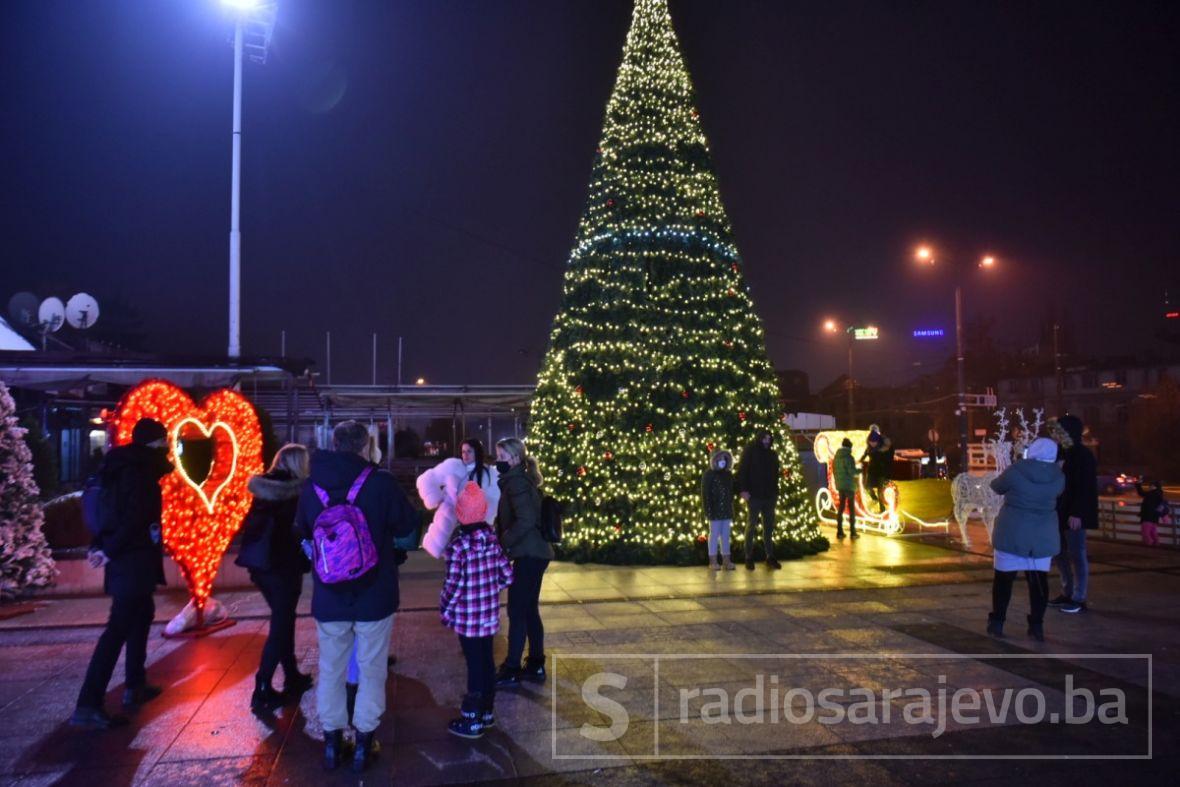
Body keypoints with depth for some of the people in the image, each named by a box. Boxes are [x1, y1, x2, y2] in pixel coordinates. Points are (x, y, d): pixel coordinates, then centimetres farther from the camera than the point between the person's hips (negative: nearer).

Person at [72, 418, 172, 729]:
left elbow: (112, 511, 13)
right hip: (133, 558, -10)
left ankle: (135, 686, 29)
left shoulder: (124, 467, 15)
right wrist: (110, 550, -15)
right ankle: (88, 705, -12)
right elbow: (136, 515, -23)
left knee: (141, 613, 21)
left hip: (125, 556, 10)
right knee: (119, 626, -10)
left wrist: (101, 546, 4)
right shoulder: (140, 469, -13)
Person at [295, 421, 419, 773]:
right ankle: (364, 742, 16)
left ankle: (332, 741, 24)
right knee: (371, 670, 10)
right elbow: (408, 524, -1)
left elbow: (302, 530, 14)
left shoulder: (313, 484, -3)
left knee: (331, 669, 16)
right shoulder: (381, 482, -14)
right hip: (374, 595, -3)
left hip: (329, 596, 3)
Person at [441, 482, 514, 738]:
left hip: (467, 618, -6)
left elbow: (454, 586, -18)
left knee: (475, 666, 2)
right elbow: (507, 576, 4)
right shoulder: (493, 540, 0)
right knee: (487, 662, 16)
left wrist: (444, 610, -3)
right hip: (489, 615, 6)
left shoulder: (457, 546, -18)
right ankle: (487, 712, 29)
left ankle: (473, 721, 12)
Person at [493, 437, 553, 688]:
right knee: (529, 611, 15)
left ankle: (511, 671, 4)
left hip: (529, 555, -10)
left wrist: (503, 543, -16)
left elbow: (526, 520, -24)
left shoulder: (516, 483, -14)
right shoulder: (520, 480, 17)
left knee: (517, 612, -3)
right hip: (534, 553, 10)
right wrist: (502, 539, 8)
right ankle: (536, 666, 22)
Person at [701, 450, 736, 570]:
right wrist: (708, 509, -14)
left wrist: (731, 509, 12)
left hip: (726, 510, 5)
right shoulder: (709, 474, -5)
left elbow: (731, 492, 16)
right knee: (714, 534, -1)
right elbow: (705, 493, -9)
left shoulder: (728, 474, 11)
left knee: (725, 535, 8)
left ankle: (726, 560, 12)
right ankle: (713, 561, 4)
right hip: (715, 510, -5)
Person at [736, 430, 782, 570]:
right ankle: (749, 557, 9)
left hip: (769, 495, 5)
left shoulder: (772, 454, 12)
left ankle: (770, 556, 18)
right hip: (754, 495, -5)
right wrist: (743, 489, -17)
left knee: (769, 526, 10)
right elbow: (742, 471, -10)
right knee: (752, 525, 2)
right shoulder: (749, 451, -4)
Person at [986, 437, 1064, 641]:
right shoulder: (1058, 477, -4)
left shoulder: (1015, 470, -13)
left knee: (1004, 577, 8)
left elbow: (996, 487, 3)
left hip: (1011, 533, -2)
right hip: (1042, 536, 3)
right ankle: (1037, 626, 11)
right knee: (1039, 580, 10)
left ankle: (997, 622, 13)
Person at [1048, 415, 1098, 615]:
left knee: (1076, 555, -3)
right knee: (1061, 553, 12)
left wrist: (1077, 513, -23)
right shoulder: (1060, 454, 12)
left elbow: (1085, 488, -18)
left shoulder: (1083, 456, -11)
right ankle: (1067, 594, 22)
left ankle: (1079, 599, 4)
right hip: (1059, 513, 8)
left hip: (1073, 514, -8)